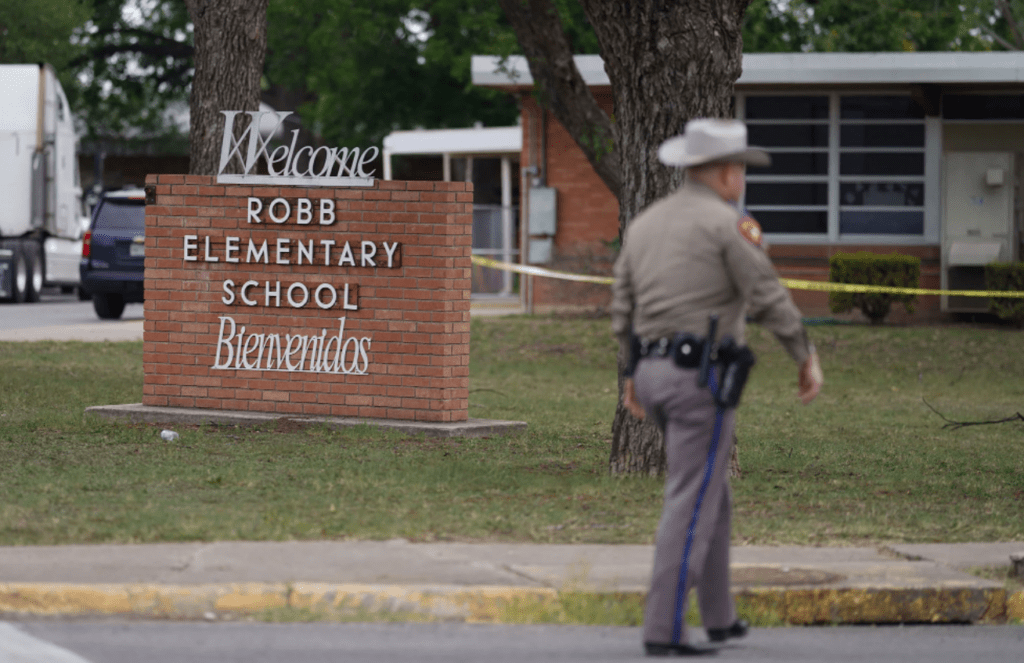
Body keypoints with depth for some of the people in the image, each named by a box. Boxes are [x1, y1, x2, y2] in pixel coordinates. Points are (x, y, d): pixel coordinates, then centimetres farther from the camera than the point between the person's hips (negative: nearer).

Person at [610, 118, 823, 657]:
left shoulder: (644, 224, 13)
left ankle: (719, 617, 25)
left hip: (655, 371, 8)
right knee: (691, 505, -7)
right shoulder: (727, 224, -9)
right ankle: (662, 631, -10)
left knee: (711, 493, 20)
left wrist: (635, 373, 27)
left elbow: (623, 309, 16)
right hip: (702, 375, -8)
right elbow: (770, 299, -10)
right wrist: (807, 359, 1)